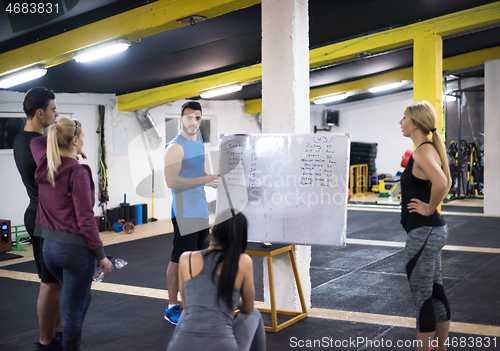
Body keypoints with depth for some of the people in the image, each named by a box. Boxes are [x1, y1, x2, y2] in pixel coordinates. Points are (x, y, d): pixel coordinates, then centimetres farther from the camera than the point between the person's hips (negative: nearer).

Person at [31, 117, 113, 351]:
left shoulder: (44, 165, 3)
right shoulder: (77, 172, -17)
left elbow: (36, 141, 27)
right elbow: (85, 219, -18)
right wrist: (101, 255, -12)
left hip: (49, 246, 8)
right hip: (76, 248, -8)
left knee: (81, 299, 25)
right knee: (74, 310, 2)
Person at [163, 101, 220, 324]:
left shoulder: (199, 146, 16)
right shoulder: (175, 147, -12)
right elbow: (171, 181, -22)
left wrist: (212, 180, 4)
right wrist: (203, 180, -22)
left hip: (201, 211, 9)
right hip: (184, 212, -9)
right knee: (178, 260, -3)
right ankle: (172, 307, 6)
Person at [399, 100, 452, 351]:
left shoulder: (422, 152, -18)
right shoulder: (429, 149, 11)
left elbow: (441, 183, -36)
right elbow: (443, 182, 24)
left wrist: (429, 208, -21)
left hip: (422, 233, -10)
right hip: (432, 230, 10)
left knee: (422, 297, 0)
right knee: (435, 292, 17)